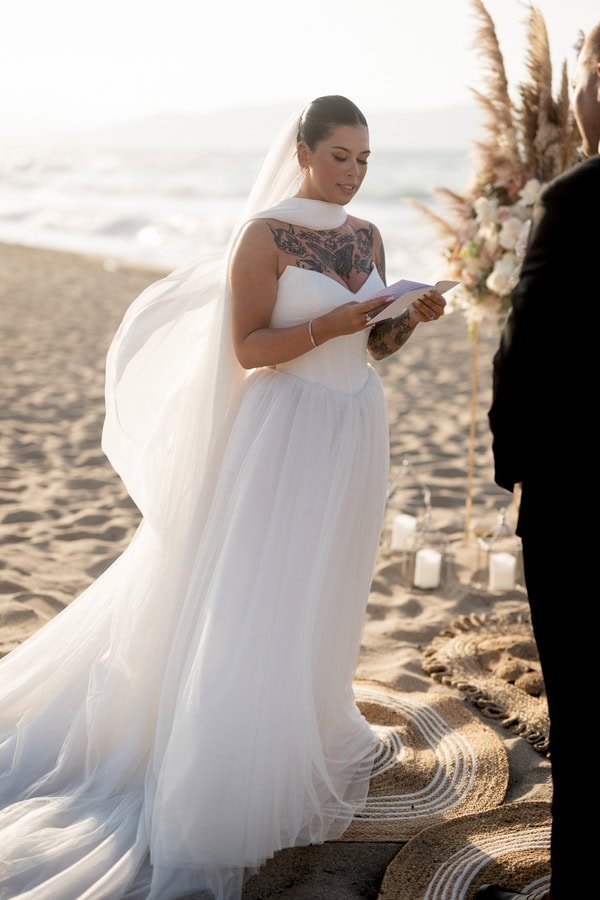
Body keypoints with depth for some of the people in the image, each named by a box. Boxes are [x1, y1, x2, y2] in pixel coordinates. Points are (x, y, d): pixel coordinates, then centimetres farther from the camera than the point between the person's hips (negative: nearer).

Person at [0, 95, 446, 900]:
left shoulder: (367, 237, 9)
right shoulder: (264, 234, -10)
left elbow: (370, 346, 12)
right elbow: (247, 350, -14)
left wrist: (412, 319, -7)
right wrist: (329, 325, -24)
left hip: (355, 431, 6)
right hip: (287, 432, -6)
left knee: (323, 599, 15)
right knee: (259, 605, -1)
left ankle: (307, 729, 33)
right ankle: (229, 788, 13)